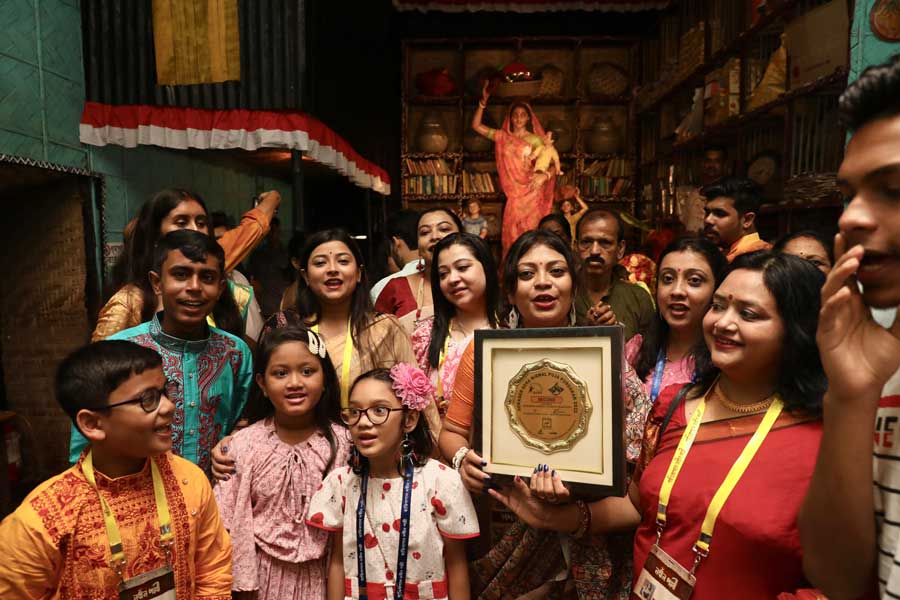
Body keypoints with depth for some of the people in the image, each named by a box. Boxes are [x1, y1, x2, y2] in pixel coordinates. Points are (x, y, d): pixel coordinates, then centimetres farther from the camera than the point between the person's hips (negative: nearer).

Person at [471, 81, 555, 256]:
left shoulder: (536, 140, 0)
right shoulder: (503, 137, 8)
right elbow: (476, 126, 5)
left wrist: (545, 175, -25)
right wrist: (483, 101, -5)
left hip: (531, 194, -3)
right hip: (513, 195, 3)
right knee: (511, 236, 4)